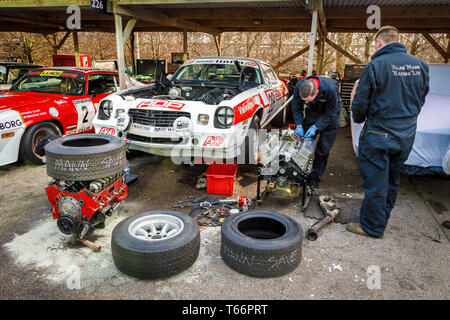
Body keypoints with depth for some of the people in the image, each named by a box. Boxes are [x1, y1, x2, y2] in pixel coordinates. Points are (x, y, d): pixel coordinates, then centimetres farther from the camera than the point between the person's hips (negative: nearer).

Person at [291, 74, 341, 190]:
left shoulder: (330, 89, -38)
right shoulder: (298, 87, -29)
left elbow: (330, 114, -26)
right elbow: (296, 108, -14)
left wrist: (316, 127, -36)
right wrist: (298, 125, -29)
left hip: (330, 112, -3)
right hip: (313, 111, 3)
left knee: (323, 148, -4)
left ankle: (314, 177, 6)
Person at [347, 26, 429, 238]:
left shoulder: (376, 65, -16)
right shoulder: (419, 65, 5)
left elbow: (360, 102, -11)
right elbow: (421, 99, 14)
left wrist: (358, 119, 9)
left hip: (379, 134, -7)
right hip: (407, 134, 7)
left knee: (375, 181, 4)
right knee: (392, 179, 20)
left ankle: (372, 227, 16)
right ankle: (382, 219, 36)